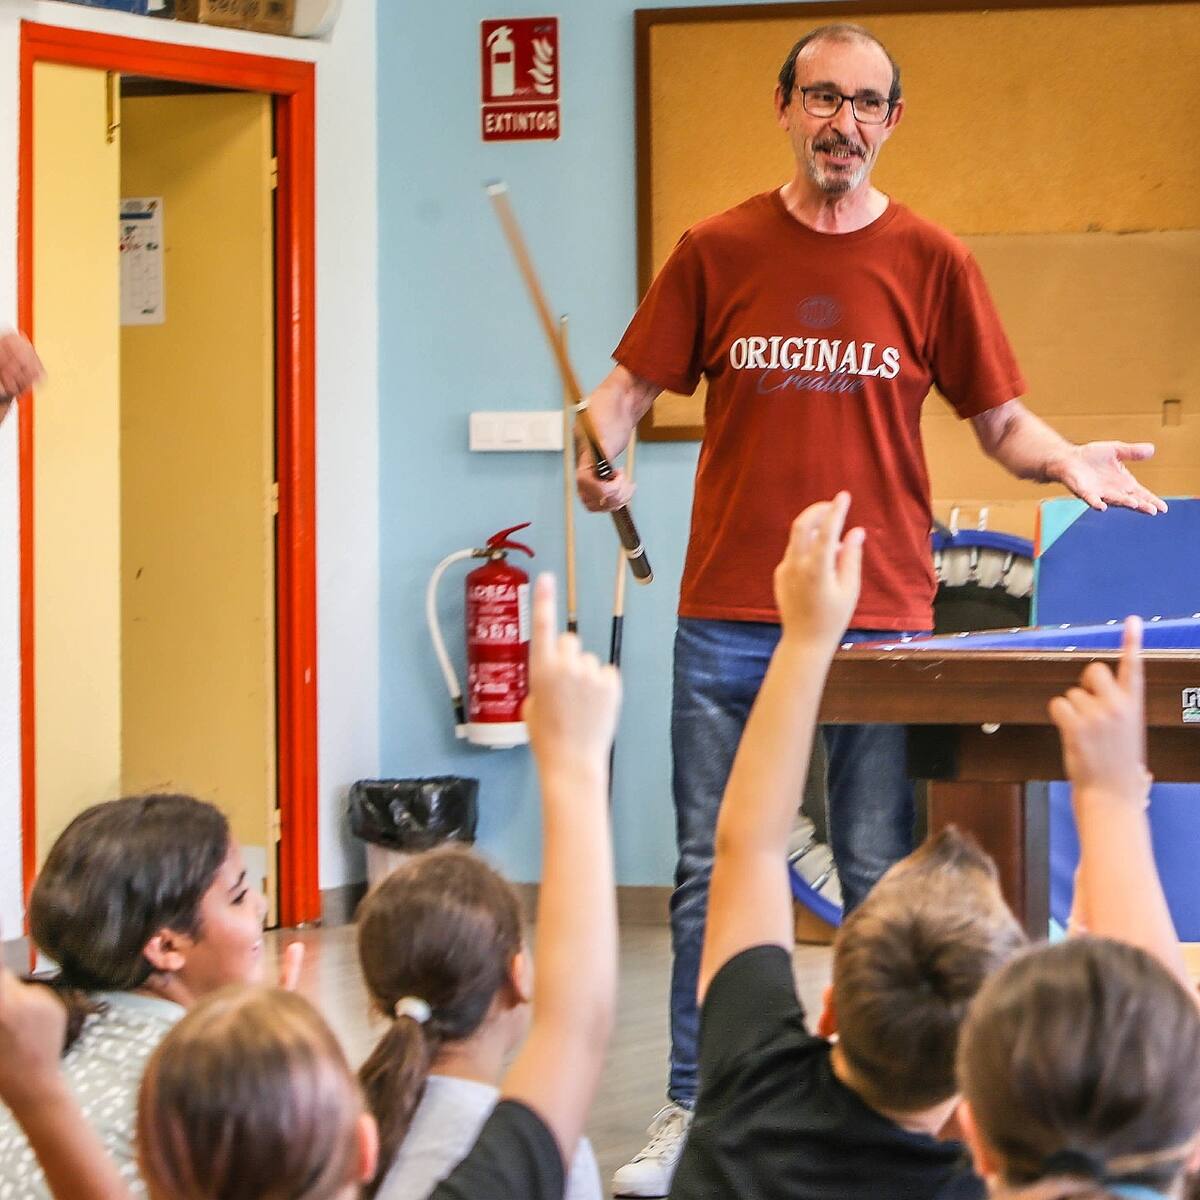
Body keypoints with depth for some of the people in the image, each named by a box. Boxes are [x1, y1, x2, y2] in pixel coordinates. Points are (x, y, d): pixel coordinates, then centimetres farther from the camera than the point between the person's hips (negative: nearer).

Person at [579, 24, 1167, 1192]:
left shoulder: (931, 261, 3)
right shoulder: (716, 251, 5)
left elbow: (999, 418, 6)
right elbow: (628, 385, 7)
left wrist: (1065, 460, -14)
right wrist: (603, 449, -14)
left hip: (878, 617, -1)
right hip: (728, 619, 1)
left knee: (885, 879, 3)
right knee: (712, 873, 6)